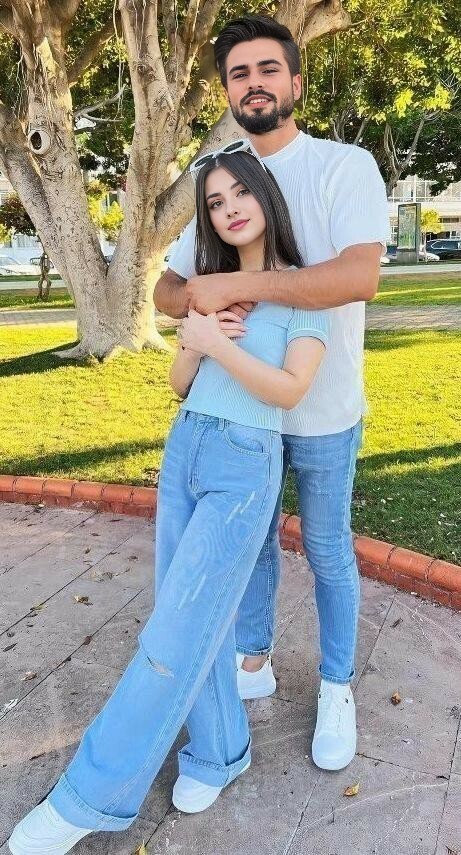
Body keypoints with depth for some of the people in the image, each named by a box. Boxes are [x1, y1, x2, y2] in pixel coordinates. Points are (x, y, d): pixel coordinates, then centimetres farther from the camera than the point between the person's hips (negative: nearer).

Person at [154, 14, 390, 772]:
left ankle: (337, 688, 31)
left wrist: (232, 285, -27)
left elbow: (360, 275, -27)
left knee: (327, 551, 10)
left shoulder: (345, 166, -10)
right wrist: (198, 300, -21)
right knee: (252, 540, 17)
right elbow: (165, 291, 4)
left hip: (321, 412, -5)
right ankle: (253, 662, 38)